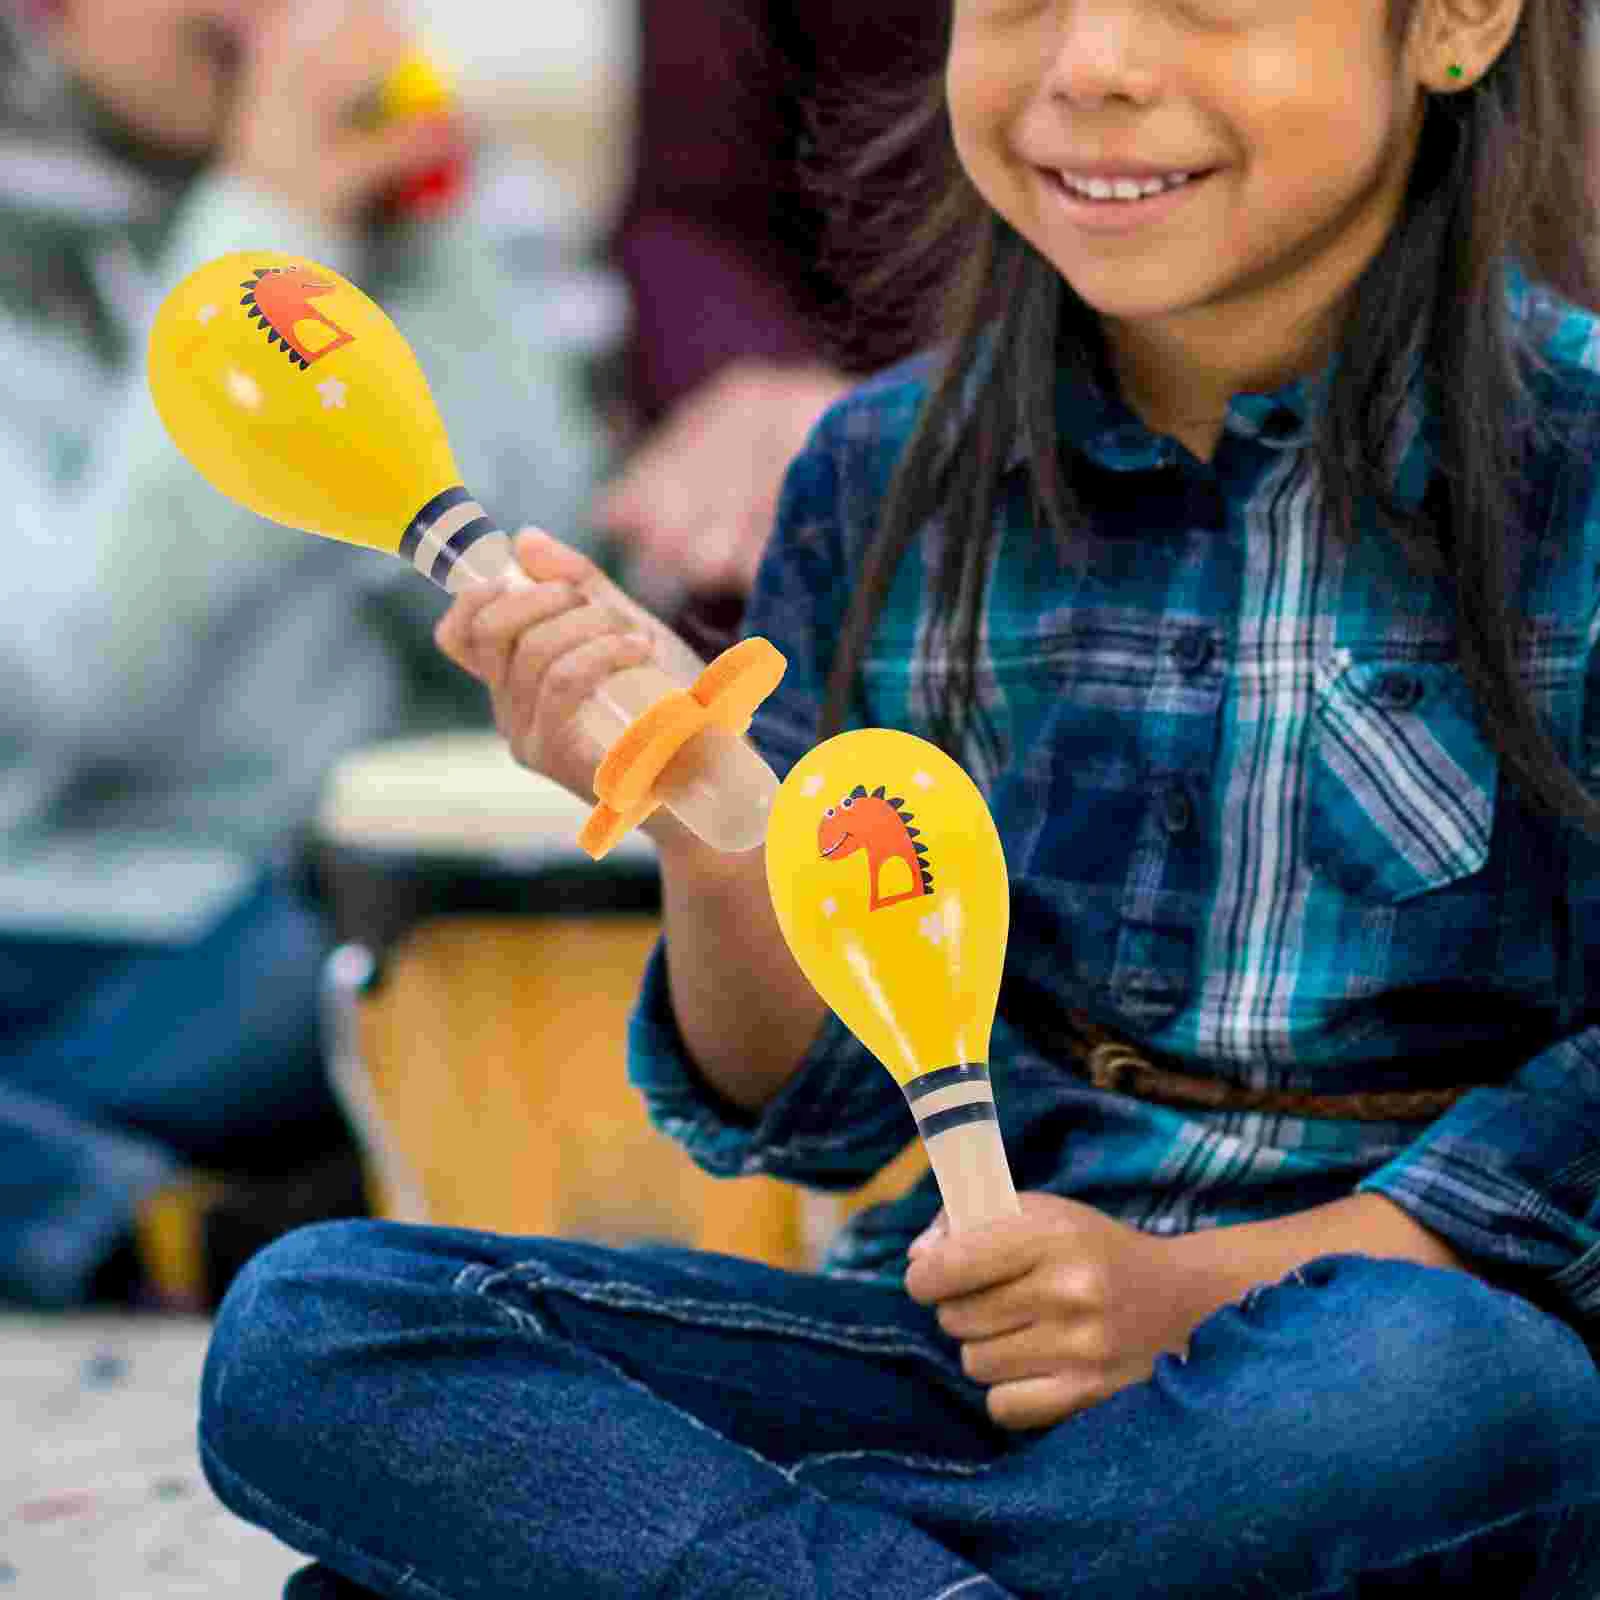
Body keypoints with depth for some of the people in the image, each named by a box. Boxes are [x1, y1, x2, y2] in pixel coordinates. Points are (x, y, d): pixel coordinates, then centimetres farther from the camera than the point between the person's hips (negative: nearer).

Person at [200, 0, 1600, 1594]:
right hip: (987, 1336, 3)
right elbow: (822, 1112, 9)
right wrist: (711, 838, -11)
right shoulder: (887, 479, 6)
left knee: (1411, 1370, -41)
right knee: (302, 1326, -17)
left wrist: (1212, 1282, -16)